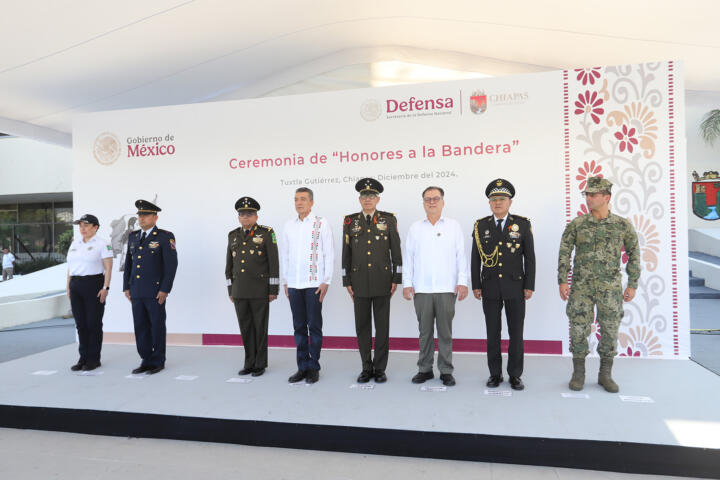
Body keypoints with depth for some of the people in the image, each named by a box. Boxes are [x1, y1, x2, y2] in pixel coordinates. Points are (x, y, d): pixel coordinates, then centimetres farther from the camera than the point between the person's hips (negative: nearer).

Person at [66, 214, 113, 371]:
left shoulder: (102, 244, -5)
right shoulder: (75, 244, 15)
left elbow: (108, 267, -10)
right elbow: (70, 267, 17)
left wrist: (105, 287, -16)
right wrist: (68, 287, 11)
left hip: (94, 285, -6)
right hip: (76, 286, 6)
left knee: (94, 323, -1)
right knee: (81, 324, 8)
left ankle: (94, 359, 8)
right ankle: (83, 358, 17)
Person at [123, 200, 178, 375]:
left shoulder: (165, 237, -6)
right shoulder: (133, 237, 13)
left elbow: (171, 264, -10)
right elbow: (128, 263, 17)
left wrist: (165, 289, -15)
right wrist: (126, 287, 11)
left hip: (156, 291, -6)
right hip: (136, 291, 6)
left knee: (157, 326, 2)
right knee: (140, 327, 9)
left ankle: (158, 362, 14)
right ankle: (146, 361, 20)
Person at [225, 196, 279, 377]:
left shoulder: (266, 233, -4)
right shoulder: (233, 235, 10)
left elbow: (273, 262, -6)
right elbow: (229, 265, 14)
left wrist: (273, 289, -9)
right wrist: (230, 290, 11)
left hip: (260, 291, -4)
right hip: (239, 291, 4)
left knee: (260, 327, 3)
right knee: (245, 327, 9)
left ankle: (260, 364, 14)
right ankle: (249, 363, 20)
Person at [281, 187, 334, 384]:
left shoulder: (321, 223, 0)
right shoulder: (289, 225, 12)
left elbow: (328, 254, -2)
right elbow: (285, 255, 15)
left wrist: (326, 281, -7)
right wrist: (285, 281, 11)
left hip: (314, 284, -4)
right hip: (294, 284, 4)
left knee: (314, 326, 1)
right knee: (299, 327, 8)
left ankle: (314, 368, 11)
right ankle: (302, 367, 17)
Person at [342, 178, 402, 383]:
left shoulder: (389, 220, 3)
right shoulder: (350, 221, 6)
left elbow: (396, 251, 3)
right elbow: (346, 253, 7)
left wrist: (396, 279, -2)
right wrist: (347, 281, 3)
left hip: (382, 280, -1)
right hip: (359, 281, 1)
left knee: (382, 326, 4)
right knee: (362, 326, 6)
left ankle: (380, 368, 14)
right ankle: (366, 368, 17)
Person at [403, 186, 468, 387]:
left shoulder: (454, 226, 7)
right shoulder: (415, 228, 10)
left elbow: (461, 256, 4)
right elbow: (408, 257, 9)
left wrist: (463, 282, -4)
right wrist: (407, 284, 3)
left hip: (446, 288, -1)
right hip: (421, 289, 1)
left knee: (445, 332, 3)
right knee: (425, 331, 7)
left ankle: (446, 371, 13)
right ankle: (425, 369, 18)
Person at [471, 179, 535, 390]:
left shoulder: (522, 224, 1)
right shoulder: (481, 226, 4)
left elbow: (530, 257, 1)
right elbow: (475, 258, 5)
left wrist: (529, 286, -4)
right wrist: (476, 285, 1)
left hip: (515, 287, -1)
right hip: (490, 288, 1)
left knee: (516, 332, 4)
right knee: (493, 332, 6)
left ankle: (515, 375, 16)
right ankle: (495, 373, 17)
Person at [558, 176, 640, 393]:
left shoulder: (623, 225, 0)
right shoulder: (576, 224, -1)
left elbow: (634, 255, 7)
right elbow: (564, 253, 0)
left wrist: (633, 285, 4)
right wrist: (562, 282, -6)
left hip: (610, 287, 0)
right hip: (581, 286, 0)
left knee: (610, 331, 6)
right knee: (578, 329, 1)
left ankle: (605, 375, 21)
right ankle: (578, 373, 16)